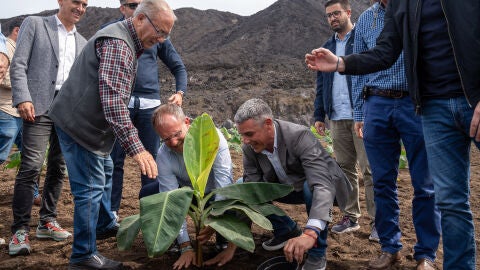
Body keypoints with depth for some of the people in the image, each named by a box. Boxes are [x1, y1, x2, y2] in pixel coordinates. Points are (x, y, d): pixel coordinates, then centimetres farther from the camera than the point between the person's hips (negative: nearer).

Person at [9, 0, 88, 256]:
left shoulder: (82, 42, 19)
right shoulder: (34, 24, 6)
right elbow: (18, 64, -2)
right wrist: (22, 99, -15)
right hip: (40, 105, -5)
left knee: (58, 168, 8)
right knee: (31, 166, -12)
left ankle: (47, 222, 18)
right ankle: (20, 230, -6)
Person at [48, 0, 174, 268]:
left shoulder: (127, 42, 11)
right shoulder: (117, 44, -23)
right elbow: (113, 101, -33)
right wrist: (136, 147, -37)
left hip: (91, 123, 11)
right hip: (81, 124, -11)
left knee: (104, 173, 24)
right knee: (91, 187, -5)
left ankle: (105, 224, 44)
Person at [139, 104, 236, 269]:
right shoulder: (163, 156, -25)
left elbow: (224, 183, -37)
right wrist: (186, 247, -32)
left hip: (215, 193, -2)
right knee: (147, 194, -20)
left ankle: (225, 242, -8)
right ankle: (174, 239, 0)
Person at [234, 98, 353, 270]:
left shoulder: (299, 136, -37)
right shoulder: (249, 148, -19)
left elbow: (322, 184, -48)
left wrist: (310, 233, -61)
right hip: (289, 188, 5)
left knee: (311, 189, -39)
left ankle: (317, 253, -15)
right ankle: (287, 230, 10)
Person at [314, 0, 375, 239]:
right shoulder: (327, 47, 18)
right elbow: (321, 84, 19)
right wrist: (319, 115, 11)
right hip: (337, 118, 6)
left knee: (370, 170, -5)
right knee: (345, 169, 9)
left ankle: (378, 220, 0)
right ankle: (351, 217, 17)